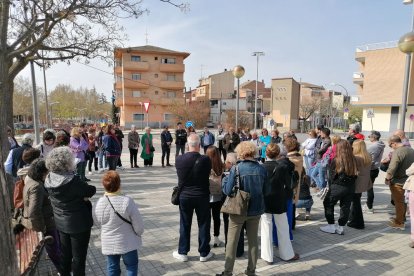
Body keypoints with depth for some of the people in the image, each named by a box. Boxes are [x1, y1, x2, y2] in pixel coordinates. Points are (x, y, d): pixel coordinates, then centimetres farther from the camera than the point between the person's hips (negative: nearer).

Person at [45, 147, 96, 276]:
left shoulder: (49, 179, -6)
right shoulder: (73, 180, -29)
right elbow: (91, 191, -19)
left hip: (60, 223, 7)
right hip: (79, 224, -7)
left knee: (65, 254, 24)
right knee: (79, 256, 10)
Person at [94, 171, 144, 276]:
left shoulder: (99, 203, -14)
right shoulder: (127, 201, -25)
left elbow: (97, 222, 4)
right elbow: (138, 223, -17)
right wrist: (139, 233, 4)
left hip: (108, 244, 4)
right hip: (127, 243, -3)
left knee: (112, 267, 20)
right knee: (131, 266, 16)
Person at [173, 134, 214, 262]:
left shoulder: (179, 159, -12)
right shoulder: (205, 160, -18)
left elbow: (180, 176, 1)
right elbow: (207, 175, -4)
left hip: (185, 196, 2)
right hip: (202, 196, -2)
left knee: (185, 225, 15)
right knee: (203, 224, 13)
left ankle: (182, 252, 26)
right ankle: (204, 253, 24)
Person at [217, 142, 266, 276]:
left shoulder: (236, 168, -17)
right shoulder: (262, 169, -3)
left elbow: (228, 190, -17)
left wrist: (225, 179, 0)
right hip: (256, 209, 4)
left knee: (232, 241, 10)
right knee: (253, 241, 17)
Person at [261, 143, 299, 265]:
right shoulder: (283, 166, -11)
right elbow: (288, 183, -2)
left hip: (264, 202, 0)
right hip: (279, 201, 0)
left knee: (266, 229, 8)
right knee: (283, 229, 15)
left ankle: (268, 256, 16)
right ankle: (287, 254, 28)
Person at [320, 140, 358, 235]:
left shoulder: (336, 161, -14)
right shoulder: (353, 160, -4)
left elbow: (331, 175, -6)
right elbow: (355, 174, 2)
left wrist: (331, 186, 8)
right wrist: (350, 183, 12)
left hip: (338, 187, -4)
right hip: (351, 187, 4)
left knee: (328, 204, 14)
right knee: (345, 206, 14)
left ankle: (331, 226, 18)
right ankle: (340, 227, 22)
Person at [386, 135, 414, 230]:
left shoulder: (397, 152, -23)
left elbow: (392, 168, -25)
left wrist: (387, 178, -12)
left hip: (398, 182, -8)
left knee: (398, 202, 4)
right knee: (402, 200, 22)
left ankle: (399, 223, 16)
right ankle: (401, 218, 37)